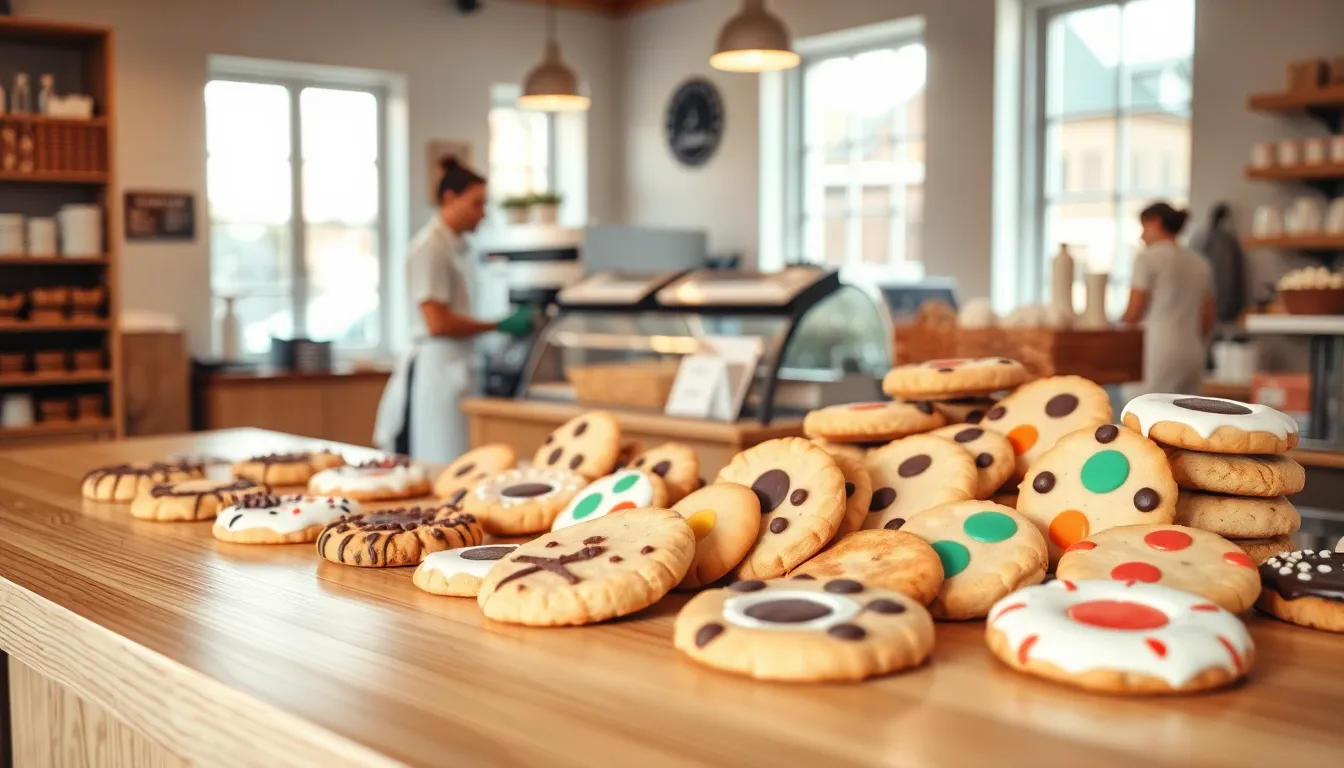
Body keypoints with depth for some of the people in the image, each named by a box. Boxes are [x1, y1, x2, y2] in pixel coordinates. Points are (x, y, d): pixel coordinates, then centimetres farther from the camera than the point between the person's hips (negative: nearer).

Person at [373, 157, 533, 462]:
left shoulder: (455, 247, 16)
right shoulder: (430, 247, -12)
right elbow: (437, 323, -18)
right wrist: (500, 326, -14)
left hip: (453, 368, 9)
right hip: (434, 370, -9)